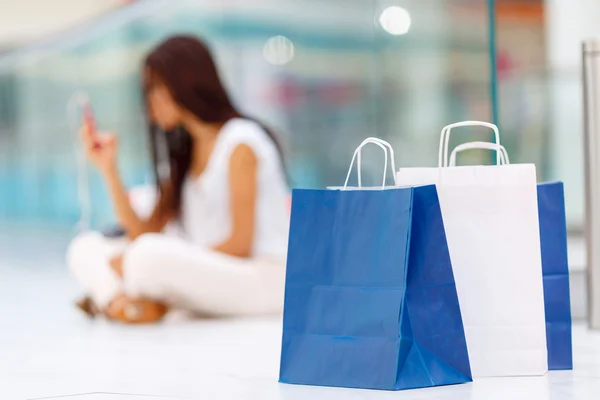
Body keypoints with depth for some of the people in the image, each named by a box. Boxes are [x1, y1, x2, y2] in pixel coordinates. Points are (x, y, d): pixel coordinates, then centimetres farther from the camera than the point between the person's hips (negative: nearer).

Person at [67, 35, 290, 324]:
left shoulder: (240, 143, -9)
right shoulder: (185, 151, 16)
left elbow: (240, 244, -15)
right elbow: (143, 233, 6)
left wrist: (172, 262, -17)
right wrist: (108, 168, -1)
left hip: (264, 280, -8)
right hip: (208, 275, 8)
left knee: (150, 255, -35)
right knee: (85, 248, 1)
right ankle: (125, 301, -25)